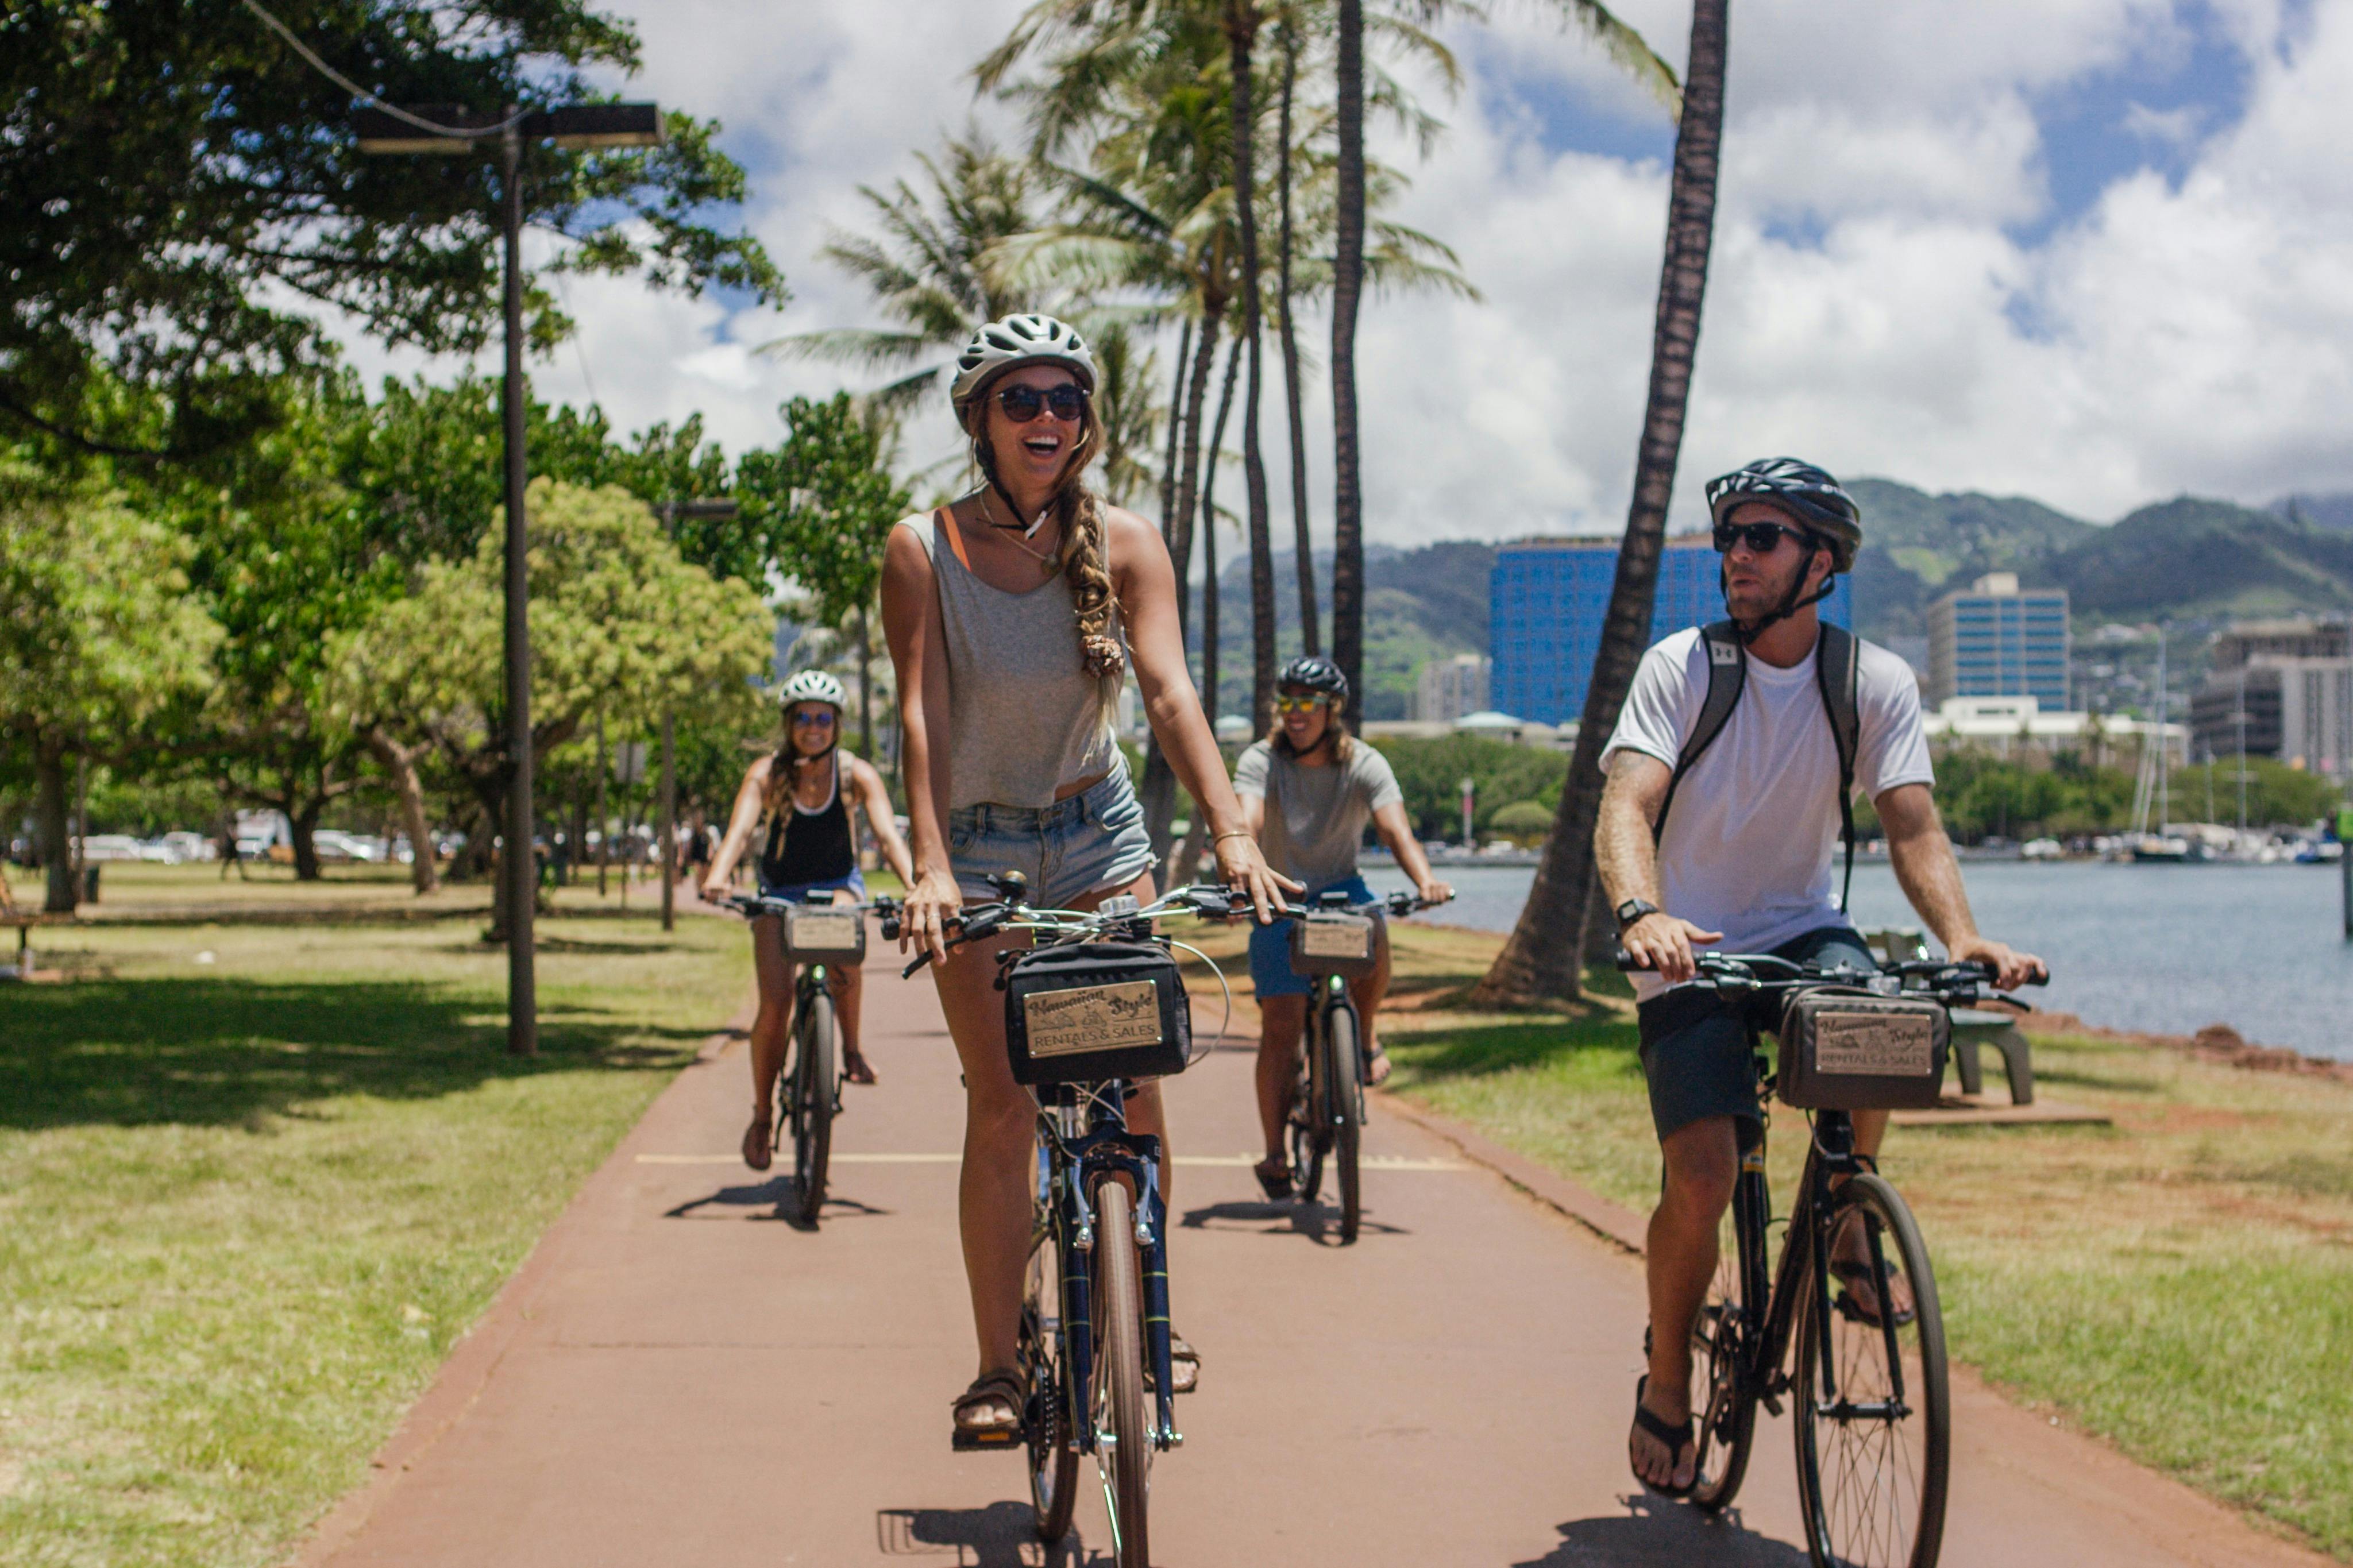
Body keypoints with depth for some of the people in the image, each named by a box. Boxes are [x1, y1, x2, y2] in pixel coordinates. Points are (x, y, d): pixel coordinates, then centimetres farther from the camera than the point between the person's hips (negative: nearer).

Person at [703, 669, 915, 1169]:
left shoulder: (857, 775, -12)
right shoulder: (767, 774, -12)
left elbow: (887, 834, -24)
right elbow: (740, 830, -26)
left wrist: (916, 885, -42)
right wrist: (717, 878, -47)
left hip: (838, 887, 0)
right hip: (779, 892, 0)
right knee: (775, 1004, -14)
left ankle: (852, 1047, -15)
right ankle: (762, 1113, 7)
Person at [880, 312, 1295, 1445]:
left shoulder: (1123, 543, -8)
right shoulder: (923, 551, -12)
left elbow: (1169, 692, -20)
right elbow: (922, 716, -19)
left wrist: (1231, 834, -33)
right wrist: (929, 868, -31)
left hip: (1097, 833, 2)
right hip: (977, 844, -2)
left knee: (1132, 1081, -4)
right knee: (1001, 1104, -4)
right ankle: (998, 1367, 3)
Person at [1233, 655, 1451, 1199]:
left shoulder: (1365, 765, -12)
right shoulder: (1260, 761, -14)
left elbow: (1395, 827, -27)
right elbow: (1247, 820, -31)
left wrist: (1424, 878, -48)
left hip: (1340, 889, 0)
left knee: (1373, 939, -34)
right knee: (1281, 1026, -8)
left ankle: (1365, 1036, -5)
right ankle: (1274, 1154, 2)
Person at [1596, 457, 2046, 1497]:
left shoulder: (1875, 682, -6)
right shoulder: (1680, 667, -12)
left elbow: (1913, 827, -12)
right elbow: (1627, 806, -24)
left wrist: (1962, 938, -31)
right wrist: (1641, 914, -45)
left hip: (1803, 929, 2)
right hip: (1691, 950, -2)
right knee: (1703, 1177, -17)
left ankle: (1846, 1232, -6)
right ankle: (1667, 1382, 8)